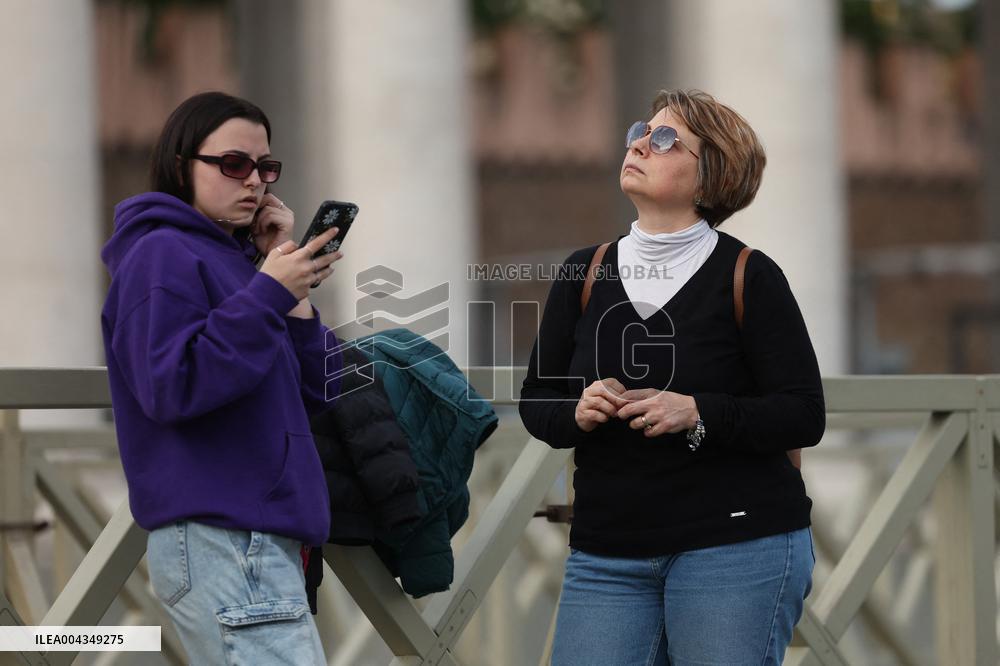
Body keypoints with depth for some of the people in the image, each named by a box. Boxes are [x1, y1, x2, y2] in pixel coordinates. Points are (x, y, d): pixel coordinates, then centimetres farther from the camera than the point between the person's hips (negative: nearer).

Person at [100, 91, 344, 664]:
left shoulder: (233, 259, 20)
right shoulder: (163, 256, -5)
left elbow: (315, 394, 15)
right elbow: (170, 389, -19)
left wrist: (295, 284, 6)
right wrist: (268, 295, -19)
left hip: (260, 538, 9)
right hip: (220, 540, -9)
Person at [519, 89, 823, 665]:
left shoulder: (749, 277, -4)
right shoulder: (584, 274, 8)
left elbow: (804, 416, -6)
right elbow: (536, 401, 13)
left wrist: (698, 415, -20)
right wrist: (577, 414, -9)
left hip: (737, 547, -4)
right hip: (608, 549, 4)